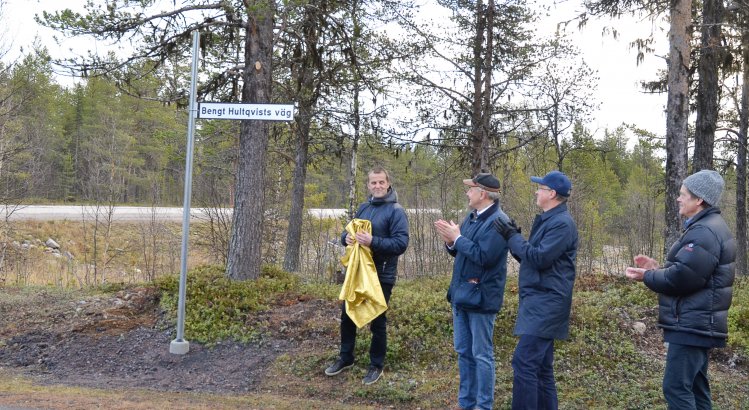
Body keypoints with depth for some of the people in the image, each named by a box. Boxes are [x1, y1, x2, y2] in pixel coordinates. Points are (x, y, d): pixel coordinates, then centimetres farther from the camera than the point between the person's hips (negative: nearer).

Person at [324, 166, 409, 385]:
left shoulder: (396, 211, -13)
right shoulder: (363, 207, 8)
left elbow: (401, 243, -21)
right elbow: (349, 230, 15)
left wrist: (373, 242, -31)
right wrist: (347, 237, -9)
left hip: (381, 275, -6)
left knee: (377, 321, 6)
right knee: (347, 315, 15)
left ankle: (376, 365, 23)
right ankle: (345, 358, 33)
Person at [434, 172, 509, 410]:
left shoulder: (498, 221, -17)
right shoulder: (471, 217, 12)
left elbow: (483, 256, -25)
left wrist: (457, 237, -17)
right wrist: (450, 241, -4)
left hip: (481, 298, -9)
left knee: (482, 355, 1)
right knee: (463, 352, 16)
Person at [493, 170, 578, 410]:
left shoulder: (562, 223, -14)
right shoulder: (546, 220, 18)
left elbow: (540, 258, -21)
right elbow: (529, 257, 20)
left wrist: (512, 237, -11)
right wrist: (513, 237, 5)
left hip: (546, 303, -10)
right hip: (540, 302, 10)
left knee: (524, 362, -14)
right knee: (541, 365, 13)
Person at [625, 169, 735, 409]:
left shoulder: (703, 232, -19)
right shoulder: (709, 228, 16)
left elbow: (681, 277, -25)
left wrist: (647, 277, -9)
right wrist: (657, 269, 10)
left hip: (692, 325, -11)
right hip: (697, 323, 11)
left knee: (676, 387, -9)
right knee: (694, 385, 16)